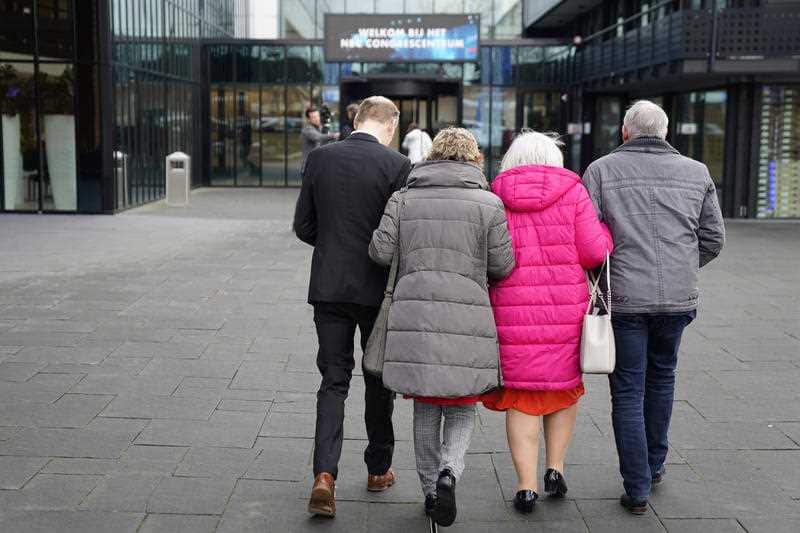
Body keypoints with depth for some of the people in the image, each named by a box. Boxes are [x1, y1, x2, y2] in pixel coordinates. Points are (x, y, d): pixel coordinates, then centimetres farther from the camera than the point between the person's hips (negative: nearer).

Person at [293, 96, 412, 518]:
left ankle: (324, 475, -6)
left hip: (329, 287, 2)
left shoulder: (319, 158, 0)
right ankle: (379, 468, 27)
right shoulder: (396, 165, -11)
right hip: (378, 289, -2)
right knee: (379, 380, 15)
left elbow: (303, 226, 4)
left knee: (333, 380, 8)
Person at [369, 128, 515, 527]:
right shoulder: (488, 204, -1)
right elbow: (502, 266, -1)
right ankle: (449, 472, -10)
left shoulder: (403, 199, 5)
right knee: (462, 410, 13)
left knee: (425, 409, 16)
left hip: (414, 316, 2)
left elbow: (380, 252, 0)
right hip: (466, 320, -2)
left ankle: (430, 490, 22)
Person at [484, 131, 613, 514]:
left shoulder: (495, 197, 2)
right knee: (565, 384, 21)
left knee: (521, 395, 8)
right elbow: (594, 252, -4)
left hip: (512, 311, 0)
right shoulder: (572, 192, 0)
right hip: (566, 308, 0)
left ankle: (527, 485, 6)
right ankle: (555, 468, 19)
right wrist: (604, 230, 16)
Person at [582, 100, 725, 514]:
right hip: (678, 298, 3)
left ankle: (637, 489, 7)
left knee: (628, 392, 5)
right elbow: (713, 238, 8)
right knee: (661, 378, 23)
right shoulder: (697, 173, 7)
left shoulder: (601, 170, -2)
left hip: (623, 298, -3)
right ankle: (654, 465, 35)